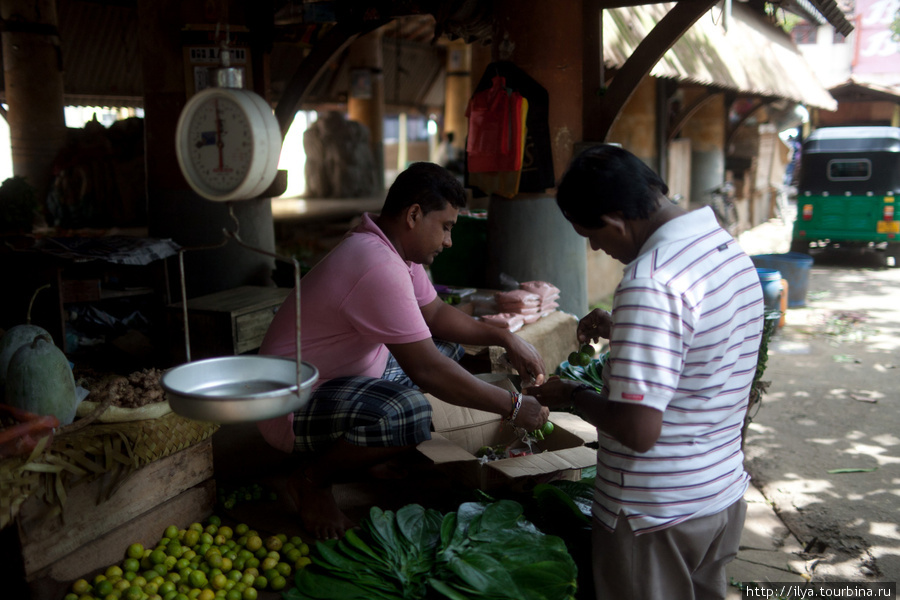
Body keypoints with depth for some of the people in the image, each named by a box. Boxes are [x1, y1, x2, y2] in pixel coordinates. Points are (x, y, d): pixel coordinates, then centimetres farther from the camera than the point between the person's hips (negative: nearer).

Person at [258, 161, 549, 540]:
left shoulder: (396, 250, 3)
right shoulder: (379, 267, -29)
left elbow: (436, 313, 15)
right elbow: (426, 370, -30)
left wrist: (505, 338, 3)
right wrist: (512, 407, -21)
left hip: (349, 376, 11)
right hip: (294, 406, -11)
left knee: (449, 343, 15)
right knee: (409, 412, -38)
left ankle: (369, 451, 13)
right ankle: (312, 481, -9)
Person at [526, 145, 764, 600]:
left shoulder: (649, 283, -27)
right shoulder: (729, 247, 2)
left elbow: (639, 430, -29)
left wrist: (572, 396, -12)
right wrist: (617, 331, 11)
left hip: (657, 519, -8)